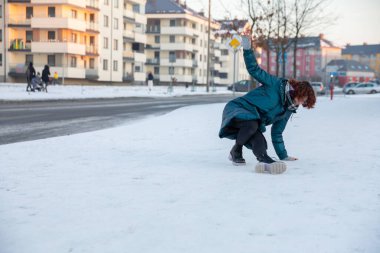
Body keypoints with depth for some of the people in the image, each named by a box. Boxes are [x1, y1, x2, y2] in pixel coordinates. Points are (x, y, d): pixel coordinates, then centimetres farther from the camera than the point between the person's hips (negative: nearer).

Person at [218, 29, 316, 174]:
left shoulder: (288, 111, 13)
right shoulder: (276, 84, -7)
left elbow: (277, 134, 22)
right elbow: (254, 70, -10)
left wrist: (283, 155, 23)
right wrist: (247, 48, -24)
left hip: (253, 125, 5)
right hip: (237, 110, -5)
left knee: (260, 143, -29)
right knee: (252, 124, -39)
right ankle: (236, 151, -16)